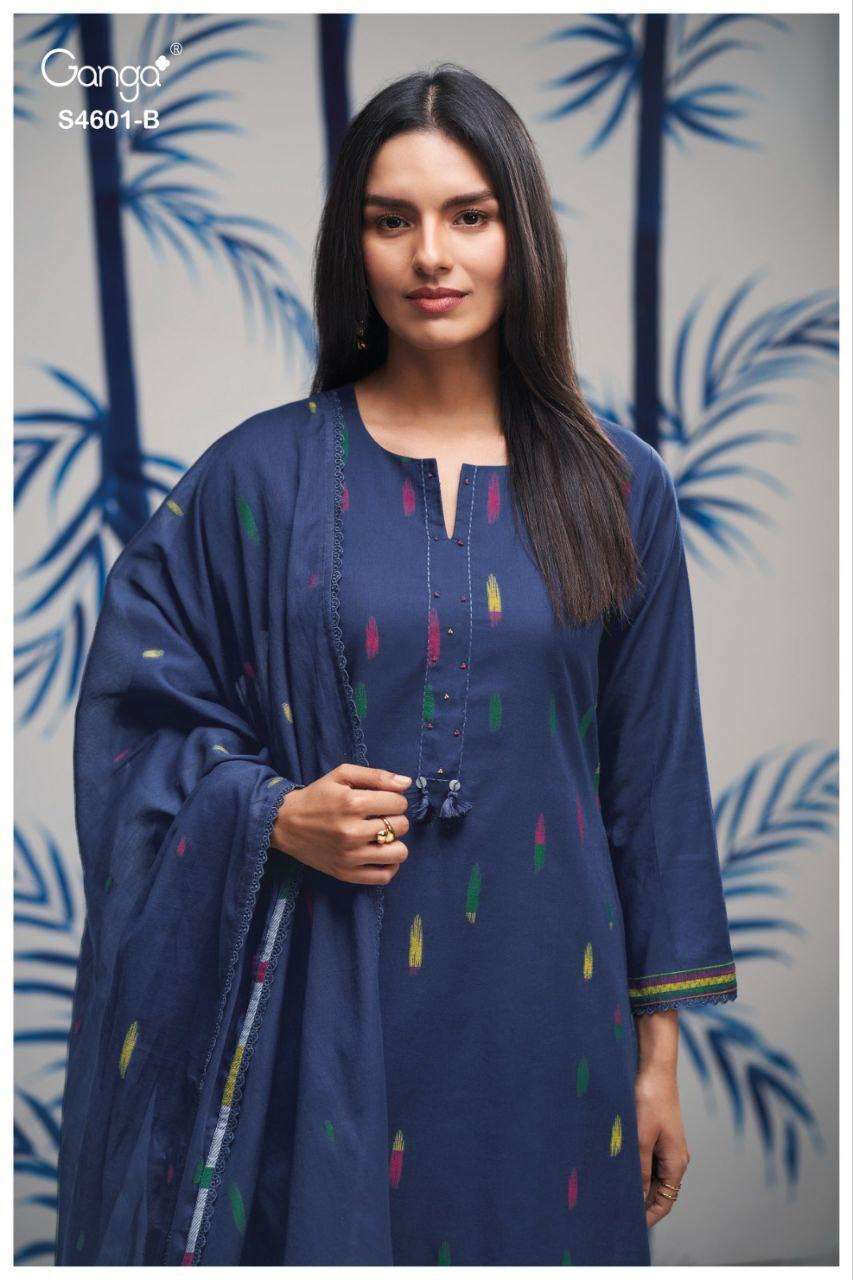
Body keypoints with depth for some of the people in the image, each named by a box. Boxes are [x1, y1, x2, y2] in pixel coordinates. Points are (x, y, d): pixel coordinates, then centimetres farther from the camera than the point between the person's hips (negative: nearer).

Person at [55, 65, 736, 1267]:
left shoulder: (614, 487, 2)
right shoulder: (261, 474, -1)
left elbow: (654, 770, 5)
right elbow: (141, 712, 4)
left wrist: (659, 1053, 6)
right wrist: (270, 815, -15)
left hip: (538, 1005, 1)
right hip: (318, 1006, -1)